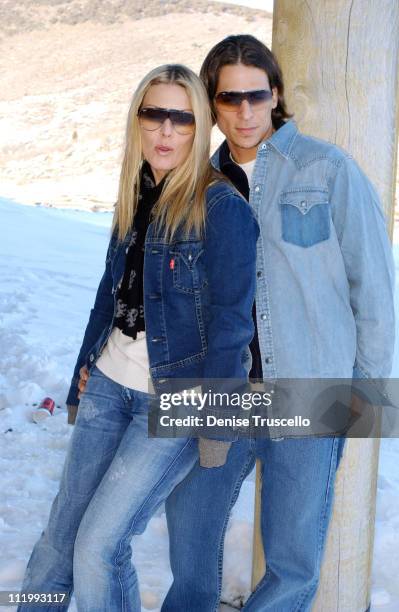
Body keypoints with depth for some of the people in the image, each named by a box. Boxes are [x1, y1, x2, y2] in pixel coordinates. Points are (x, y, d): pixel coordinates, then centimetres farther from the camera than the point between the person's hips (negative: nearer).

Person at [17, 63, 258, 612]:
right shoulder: (136, 197, 8)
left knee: (98, 546, -6)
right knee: (60, 535, 10)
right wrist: (86, 365, 15)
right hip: (110, 386, 6)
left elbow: (230, 321, -16)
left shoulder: (222, 209, -14)